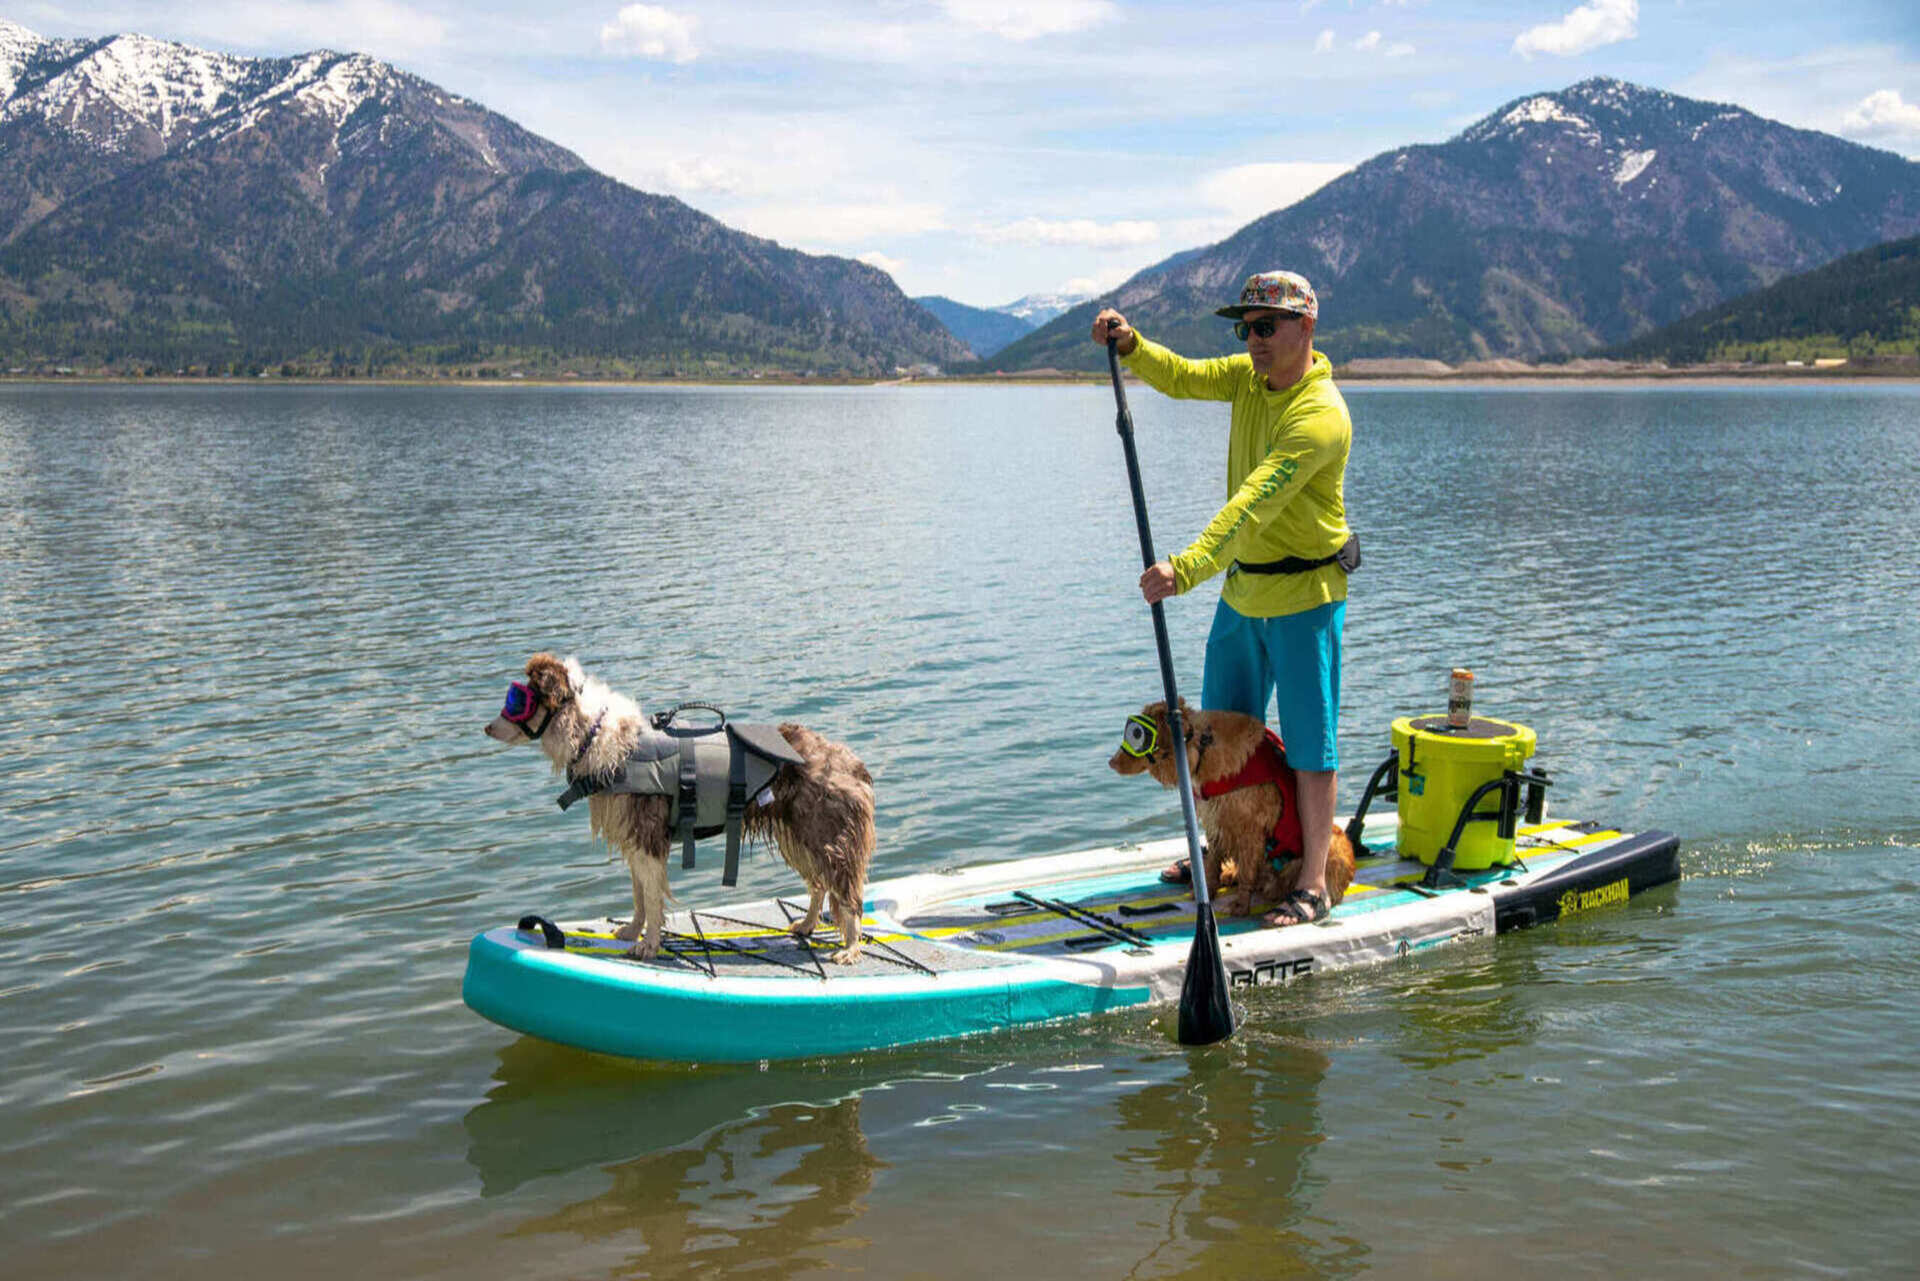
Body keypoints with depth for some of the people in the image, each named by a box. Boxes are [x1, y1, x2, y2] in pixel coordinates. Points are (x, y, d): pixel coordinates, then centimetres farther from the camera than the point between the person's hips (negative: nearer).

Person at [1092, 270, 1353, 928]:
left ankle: (1312, 885, 8)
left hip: (1303, 597, -9)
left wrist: (1187, 569, -41)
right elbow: (1182, 377, 8)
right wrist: (1130, 345, -13)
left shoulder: (1320, 414, -25)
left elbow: (1253, 505, -34)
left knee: (1308, 743, -1)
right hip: (1242, 587, 9)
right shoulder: (1251, 377, 3)